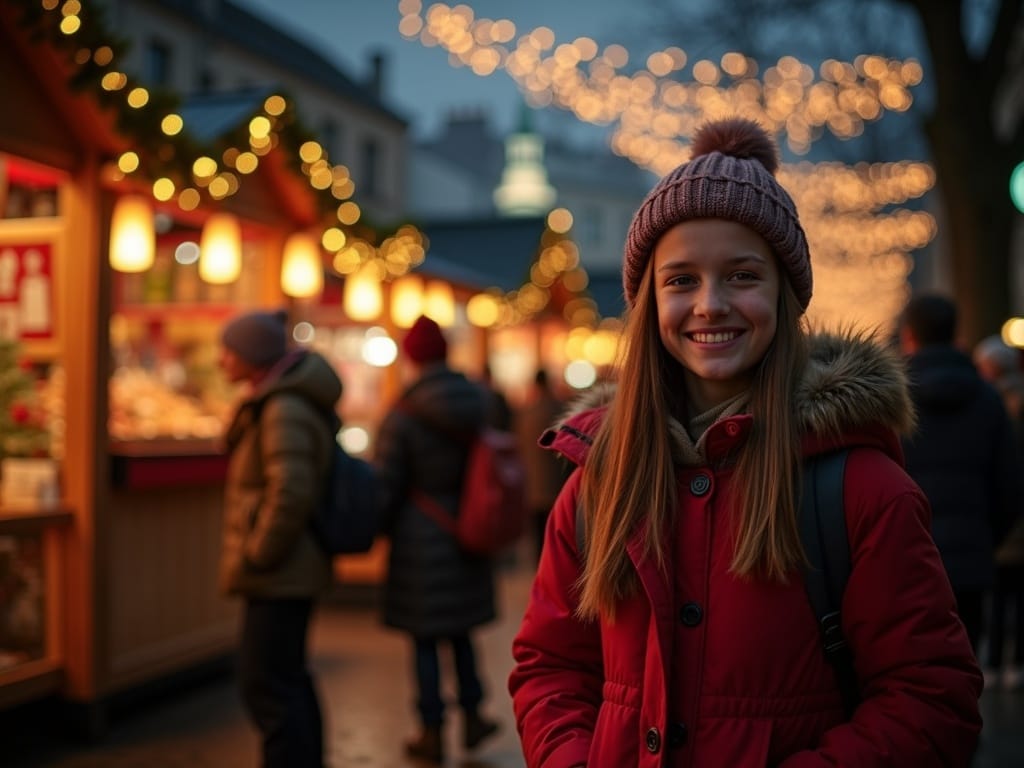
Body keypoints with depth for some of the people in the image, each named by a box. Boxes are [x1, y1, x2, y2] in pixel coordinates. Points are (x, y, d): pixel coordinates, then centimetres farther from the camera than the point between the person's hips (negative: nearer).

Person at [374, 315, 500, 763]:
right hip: (467, 534, 5)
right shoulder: (478, 404, 0)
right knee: (461, 632, 19)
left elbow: (385, 486, -12)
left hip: (420, 538, -5)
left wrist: (379, 529, 5)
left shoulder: (402, 415, -15)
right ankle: (472, 718, 24)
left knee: (425, 640, 5)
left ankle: (433, 733, 12)